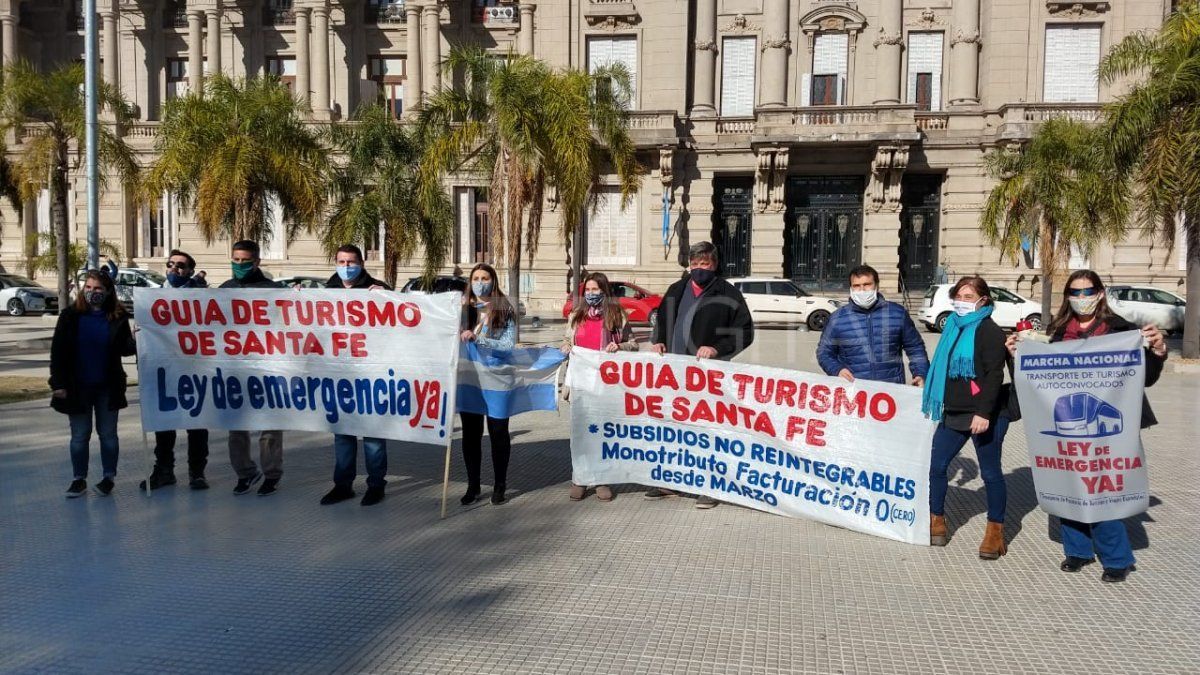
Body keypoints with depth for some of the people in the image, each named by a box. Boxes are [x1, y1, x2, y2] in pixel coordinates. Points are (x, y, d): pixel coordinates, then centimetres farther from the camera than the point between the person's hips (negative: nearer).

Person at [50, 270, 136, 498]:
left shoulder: (118, 317, -2)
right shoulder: (70, 315, -3)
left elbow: (124, 349, 0)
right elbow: (58, 350, -3)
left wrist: (136, 343, -23)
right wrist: (58, 383, -8)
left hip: (107, 387, 0)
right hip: (77, 387, 0)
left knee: (108, 434, 9)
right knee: (79, 436, 9)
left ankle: (109, 477, 20)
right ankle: (79, 479, 20)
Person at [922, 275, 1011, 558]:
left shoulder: (989, 331, -9)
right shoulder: (954, 327, 13)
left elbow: (994, 376, -16)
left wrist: (984, 413, -23)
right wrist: (933, 402, 21)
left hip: (984, 416, -7)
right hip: (953, 413, 7)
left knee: (990, 472, 4)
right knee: (935, 465, 6)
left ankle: (996, 530, 18)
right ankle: (936, 522, 19)